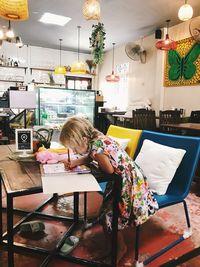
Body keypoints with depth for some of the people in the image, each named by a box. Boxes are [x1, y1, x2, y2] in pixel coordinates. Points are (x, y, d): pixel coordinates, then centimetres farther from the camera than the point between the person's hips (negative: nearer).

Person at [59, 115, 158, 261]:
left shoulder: (97, 147, -31)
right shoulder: (96, 137, -4)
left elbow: (110, 171, -20)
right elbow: (89, 156, 13)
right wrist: (74, 162, -3)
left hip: (129, 183, -9)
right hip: (124, 179, 9)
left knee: (107, 217, -3)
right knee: (106, 208, 16)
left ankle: (121, 248, 24)